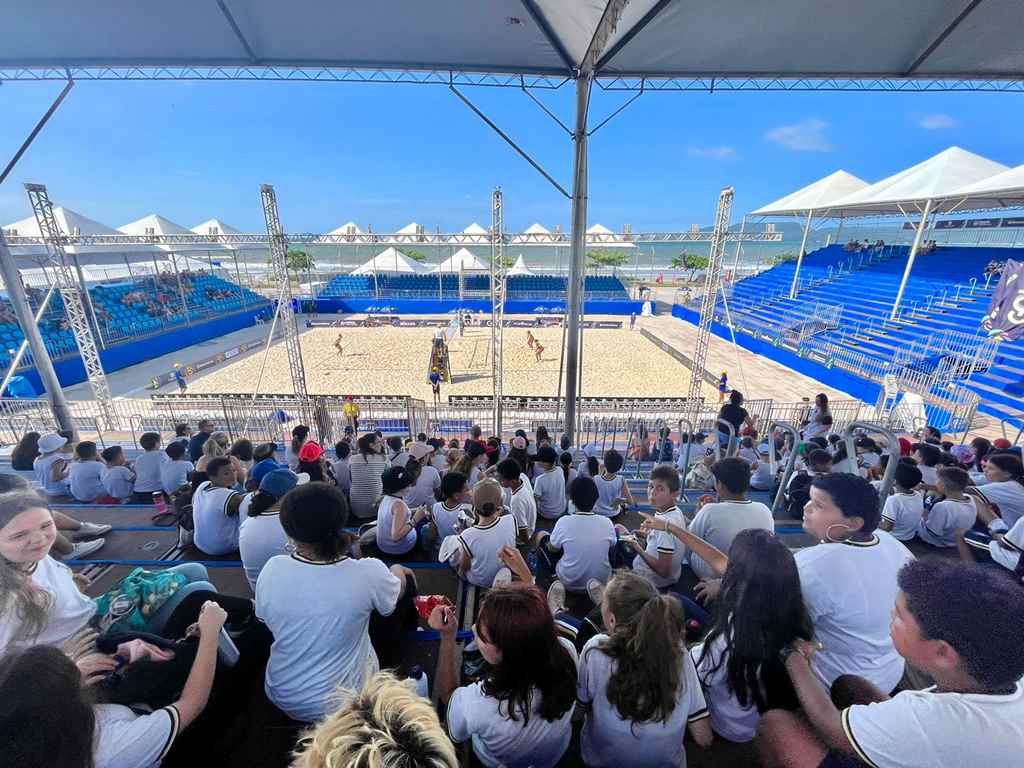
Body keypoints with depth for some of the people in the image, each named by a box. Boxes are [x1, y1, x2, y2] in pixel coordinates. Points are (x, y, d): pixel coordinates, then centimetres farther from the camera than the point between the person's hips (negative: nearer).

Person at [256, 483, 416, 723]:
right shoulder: (368, 572, -29)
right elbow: (398, 590, -5)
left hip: (280, 696, 4)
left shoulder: (272, 569, -22)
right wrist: (397, 572, 18)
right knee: (405, 579, 11)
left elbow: (264, 617, 0)